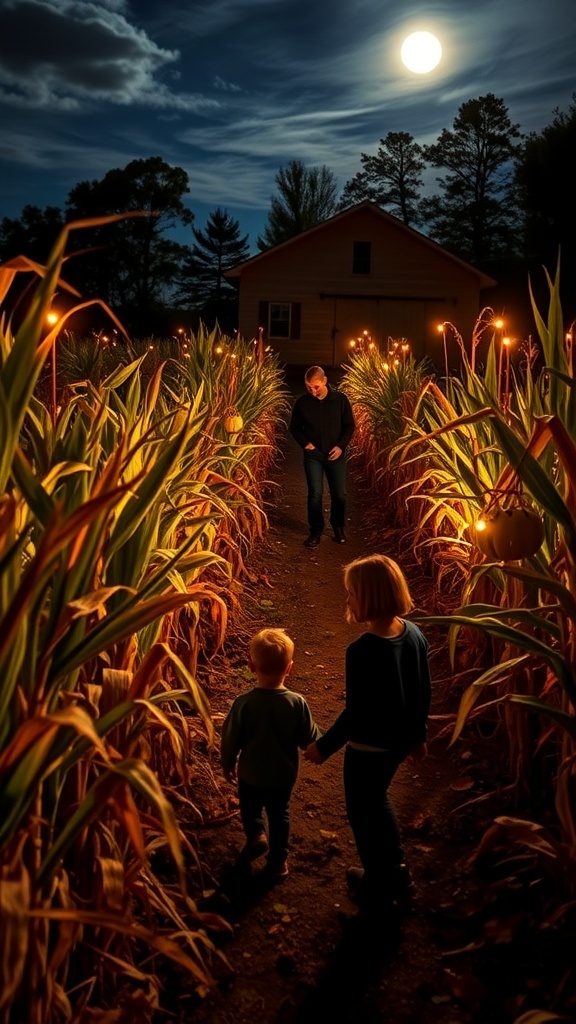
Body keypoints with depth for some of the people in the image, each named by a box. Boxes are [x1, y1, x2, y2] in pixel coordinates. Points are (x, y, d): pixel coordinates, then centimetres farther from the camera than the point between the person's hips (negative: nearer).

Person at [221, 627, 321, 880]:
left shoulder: (243, 703, -25)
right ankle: (278, 860, 33)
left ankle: (256, 835, 16)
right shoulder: (297, 703, -23)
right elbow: (310, 740, -11)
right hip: (283, 774, 1)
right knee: (279, 815, 24)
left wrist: (227, 764, 6)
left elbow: (230, 739, -13)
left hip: (250, 773, -1)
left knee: (250, 808, 30)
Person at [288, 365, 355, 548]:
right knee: (315, 493, -2)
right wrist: (305, 443, -8)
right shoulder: (302, 402, -6)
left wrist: (341, 446, -11)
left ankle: (339, 527, 28)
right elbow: (294, 427, 7)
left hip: (335, 455, 0)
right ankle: (316, 531, 12)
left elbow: (350, 425, 1)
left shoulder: (340, 399, -7)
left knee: (339, 494, 6)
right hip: (313, 455, 0)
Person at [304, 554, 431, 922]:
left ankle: (380, 891, 37)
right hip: (400, 739, 7)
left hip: (369, 747, -7)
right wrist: (418, 735, 17)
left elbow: (356, 714, -24)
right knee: (377, 798, 31)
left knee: (363, 812, 18)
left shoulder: (362, 650, -31)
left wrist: (324, 747, -9)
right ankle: (398, 872, 45)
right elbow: (424, 694, 2)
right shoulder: (415, 634, -10)